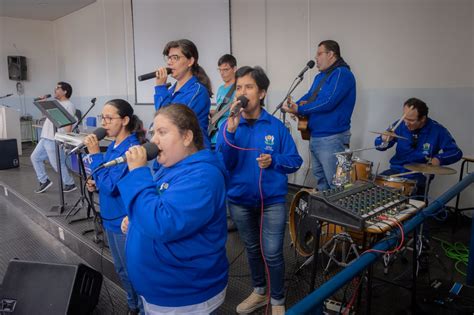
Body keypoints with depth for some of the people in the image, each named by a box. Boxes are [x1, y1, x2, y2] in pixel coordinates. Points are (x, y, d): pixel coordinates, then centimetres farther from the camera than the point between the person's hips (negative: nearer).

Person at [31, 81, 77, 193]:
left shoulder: (69, 105, -10)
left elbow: (69, 123, -18)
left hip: (54, 140, -10)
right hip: (45, 138, 10)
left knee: (57, 164, -6)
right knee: (35, 157, 15)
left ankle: (70, 184, 9)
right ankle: (44, 181, 22)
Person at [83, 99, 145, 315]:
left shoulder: (131, 148, -23)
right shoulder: (112, 146, 5)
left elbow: (111, 185, -26)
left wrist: (95, 154, -22)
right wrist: (96, 184, -2)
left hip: (126, 221, -9)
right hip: (111, 218, 9)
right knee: (121, 270, 24)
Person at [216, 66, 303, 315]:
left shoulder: (276, 126, -8)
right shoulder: (229, 125, -5)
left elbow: (295, 161, -3)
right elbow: (223, 164, -16)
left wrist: (273, 160, -23)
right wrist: (231, 130, -27)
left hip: (272, 200, -2)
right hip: (240, 200, 2)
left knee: (272, 253, 1)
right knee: (252, 248, 20)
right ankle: (258, 292, 43)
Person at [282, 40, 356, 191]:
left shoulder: (342, 74, -13)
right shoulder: (320, 76, 17)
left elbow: (327, 102, -23)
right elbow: (309, 96, 20)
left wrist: (299, 109, -17)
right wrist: (295, 105, -3)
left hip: (332, 139, -9)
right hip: (315, 137, 10)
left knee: (335, 184, -4)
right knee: (320, 179, 19)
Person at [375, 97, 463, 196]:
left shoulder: (437, 131, -9)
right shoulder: (400, 125, -3)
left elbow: (456, 152, -4)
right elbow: (378, 145, 1)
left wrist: (439, 159, -24)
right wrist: (384, 140, -23)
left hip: (420, 175, -2)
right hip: (397, 170, 3)